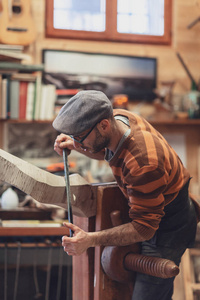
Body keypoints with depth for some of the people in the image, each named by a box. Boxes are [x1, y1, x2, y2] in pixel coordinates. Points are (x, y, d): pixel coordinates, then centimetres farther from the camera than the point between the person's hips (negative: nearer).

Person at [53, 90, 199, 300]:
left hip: (168, 229, -10)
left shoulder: (143, 164, -41)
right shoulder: (119, 117, -13)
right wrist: (75, 146, -7)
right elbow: (105, 152, 13)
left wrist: (90, 240, -41)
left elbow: (144, 228, -33)